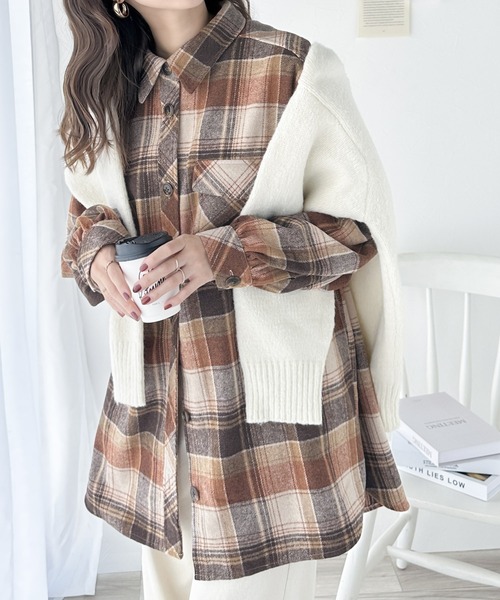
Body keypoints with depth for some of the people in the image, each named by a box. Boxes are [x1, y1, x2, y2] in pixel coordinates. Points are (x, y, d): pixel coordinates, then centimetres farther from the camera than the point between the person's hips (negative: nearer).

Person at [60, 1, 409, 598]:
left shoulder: (296, 70, -9)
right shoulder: (105, 90, 7)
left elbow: (356, 225, -8)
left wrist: (228, 252, -22)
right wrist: (96, 251, -5)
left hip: (270, 382, -4)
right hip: (157, 386, 5)